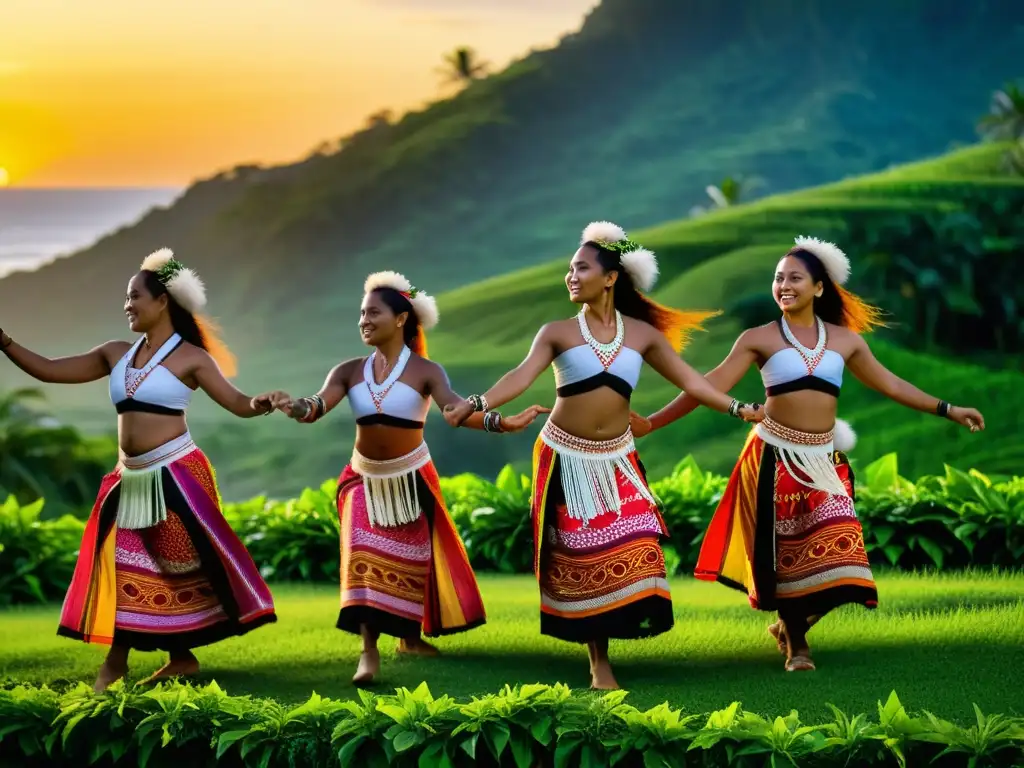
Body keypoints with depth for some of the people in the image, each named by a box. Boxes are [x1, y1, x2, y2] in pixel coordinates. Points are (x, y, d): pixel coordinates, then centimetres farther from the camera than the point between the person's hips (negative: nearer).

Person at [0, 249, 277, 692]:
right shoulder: (116, 355, 10)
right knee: (127, 569, 6)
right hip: (131, 479, 6)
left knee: (186, 564, -4)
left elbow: (238, 404, -9)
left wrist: (264, 404, -31)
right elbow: (48, 371, 12)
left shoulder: (191, 357, -5)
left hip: (175, 474, -6)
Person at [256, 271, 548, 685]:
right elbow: (317, 406, -19)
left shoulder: (425, 371, -14)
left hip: (411, 478, -1)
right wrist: (292, 405, -43)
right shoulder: (350, 371, -5)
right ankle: (369, 652, -14)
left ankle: (409, 636, 31)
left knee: (411, 558, 10)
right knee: (365, 559, -12)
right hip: (365, 480, 1)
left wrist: (502, 423, -47)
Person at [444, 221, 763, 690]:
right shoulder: (558, 332, -4)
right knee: (580, 557, -1)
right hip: (566, 458, -2)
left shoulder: (642, 333, 2)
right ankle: (598, 659, 6)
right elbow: (522, 376, -17)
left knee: (630, 552, -4)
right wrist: (478, 404, -34)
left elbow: (689, 379, 3)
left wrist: (737, 409, -5)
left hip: (617, 461, 2)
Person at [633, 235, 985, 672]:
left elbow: (890, 384, 16)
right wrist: (652, 423, -13)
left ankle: (790, 625, 20)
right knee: (784, 549, 0)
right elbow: (711, 386, -5)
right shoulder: (759, 339, -1)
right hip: (776, 457, -3)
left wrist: (947, 410, 15)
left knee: (831, 551, -5)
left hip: (824, 461, 3)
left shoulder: (845, 339, 8)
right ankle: (795, 642, 17)